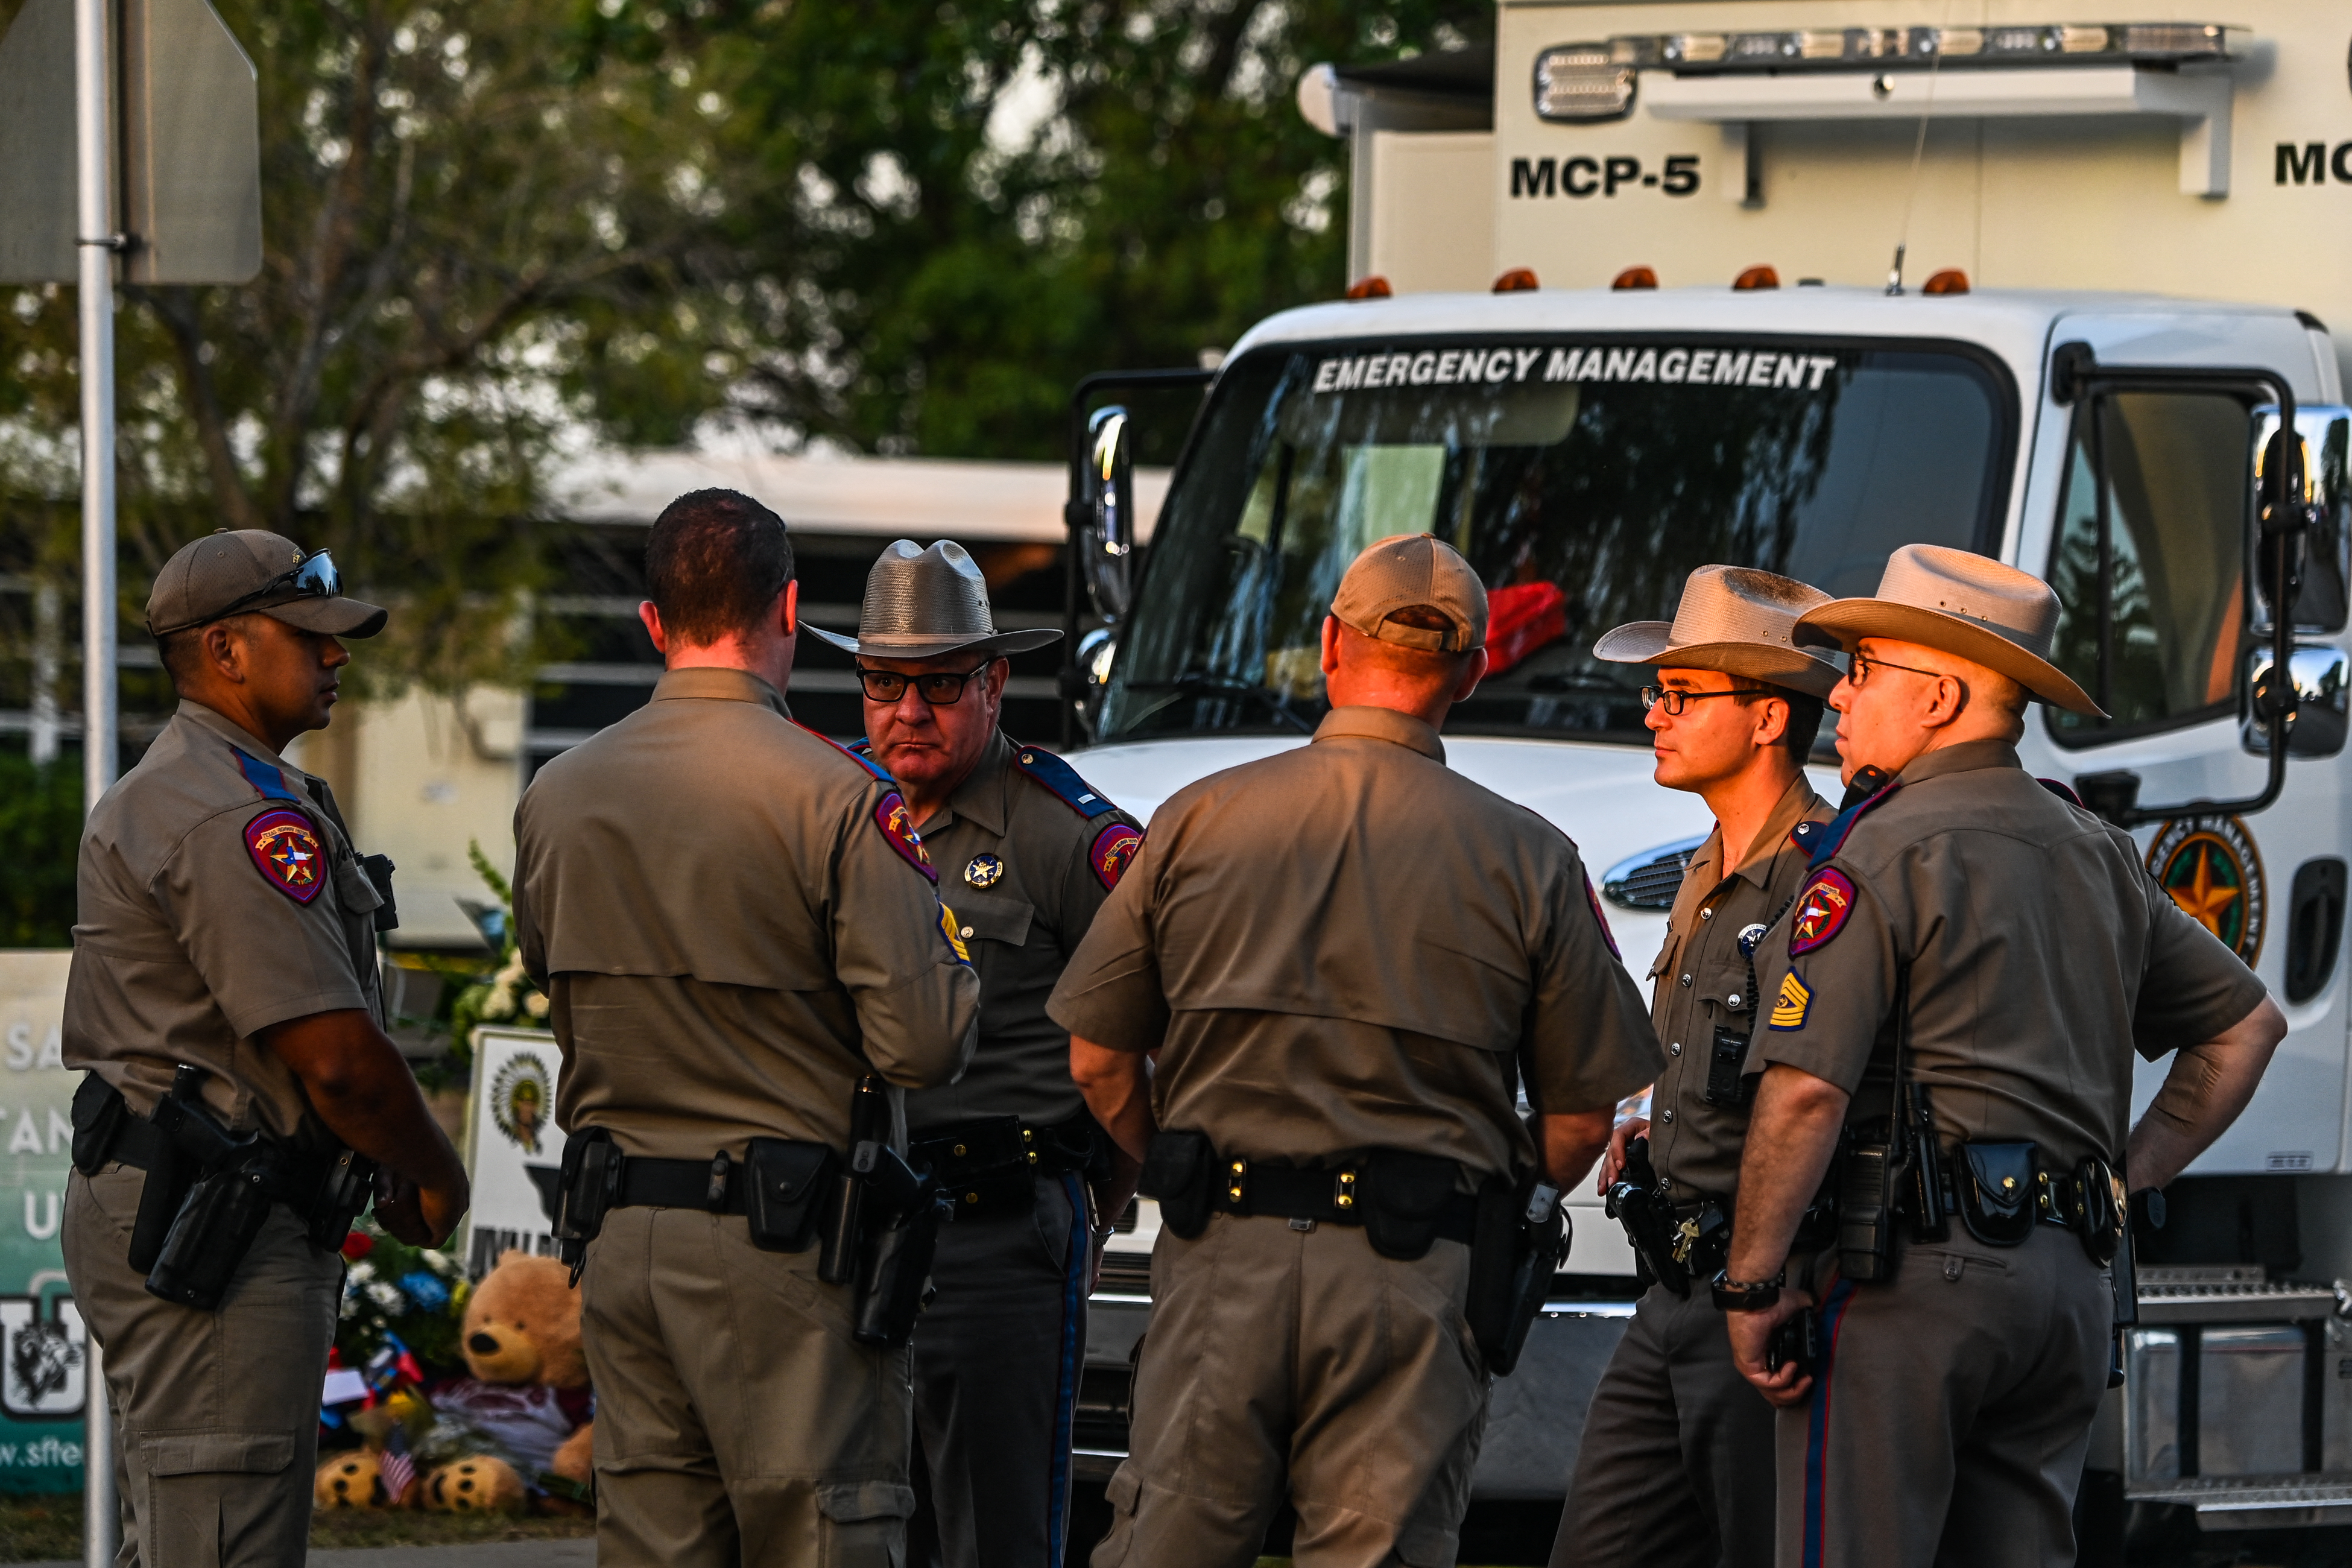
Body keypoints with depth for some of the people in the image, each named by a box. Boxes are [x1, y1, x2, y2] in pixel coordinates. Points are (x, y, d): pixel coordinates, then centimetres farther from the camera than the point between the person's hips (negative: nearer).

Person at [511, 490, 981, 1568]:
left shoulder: (558, 796, 6)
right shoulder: (834, 800, -13)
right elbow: (926, 1043, -14)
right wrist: (950, 951, 6)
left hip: (619, 1234, 6)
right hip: (787, 1237, -6)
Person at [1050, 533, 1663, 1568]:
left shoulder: (1198, 821, 2)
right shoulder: (1528, 861, 0)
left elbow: (1100, 1062, 7)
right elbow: (1582, 1118, 3)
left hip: (1223, 1254, 1)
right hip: (1414, 1284, -1)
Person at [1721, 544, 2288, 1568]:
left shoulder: (1884, 853, -8)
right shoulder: (2096, 856, 17)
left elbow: (1804, 1091, -17)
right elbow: (2246, 1023, 27)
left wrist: (1750, 1286, -11)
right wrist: (2127, 1180, 22)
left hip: (1903, 1276, -8)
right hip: (2067, 1288, 8)